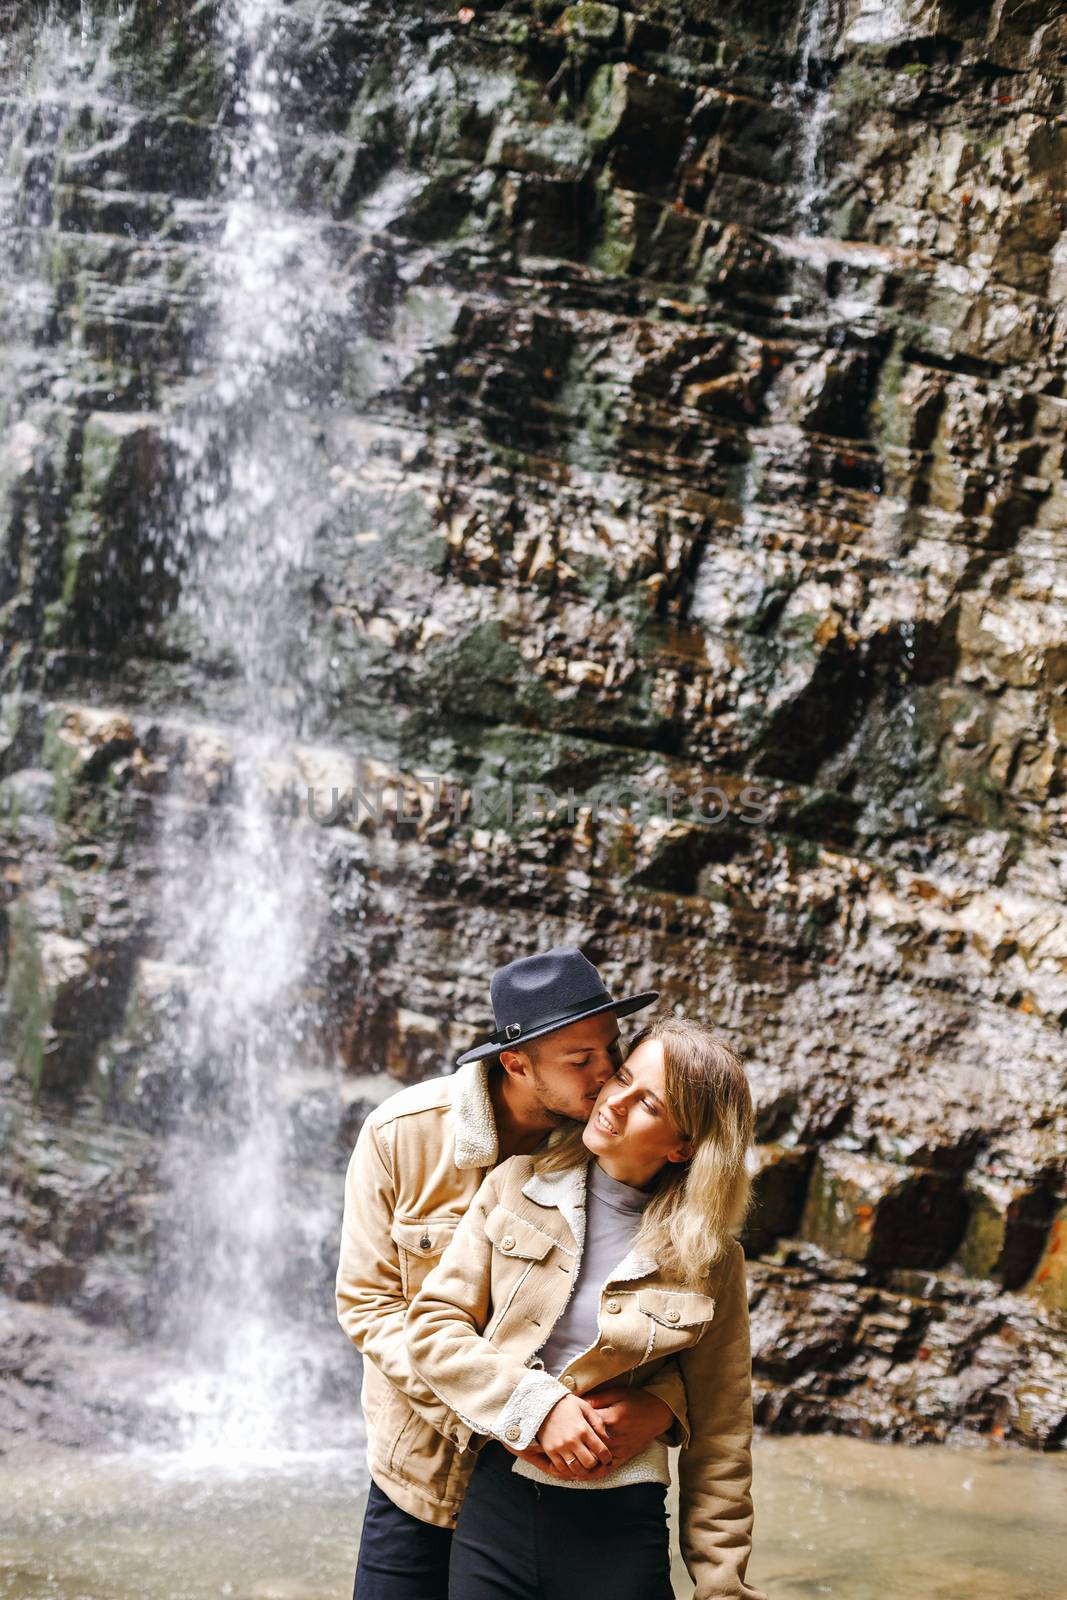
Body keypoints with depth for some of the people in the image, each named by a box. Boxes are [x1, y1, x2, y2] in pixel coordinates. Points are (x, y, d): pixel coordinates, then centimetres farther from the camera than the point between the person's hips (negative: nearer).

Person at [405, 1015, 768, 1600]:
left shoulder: (706, 1261, -3)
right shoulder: (517, 1186, 0)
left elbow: (718, 1439, 2)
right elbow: (432, 1325, -2)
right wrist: (534, 1404, -15)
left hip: (619, 1532, -1)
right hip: (495, 1506, 1)